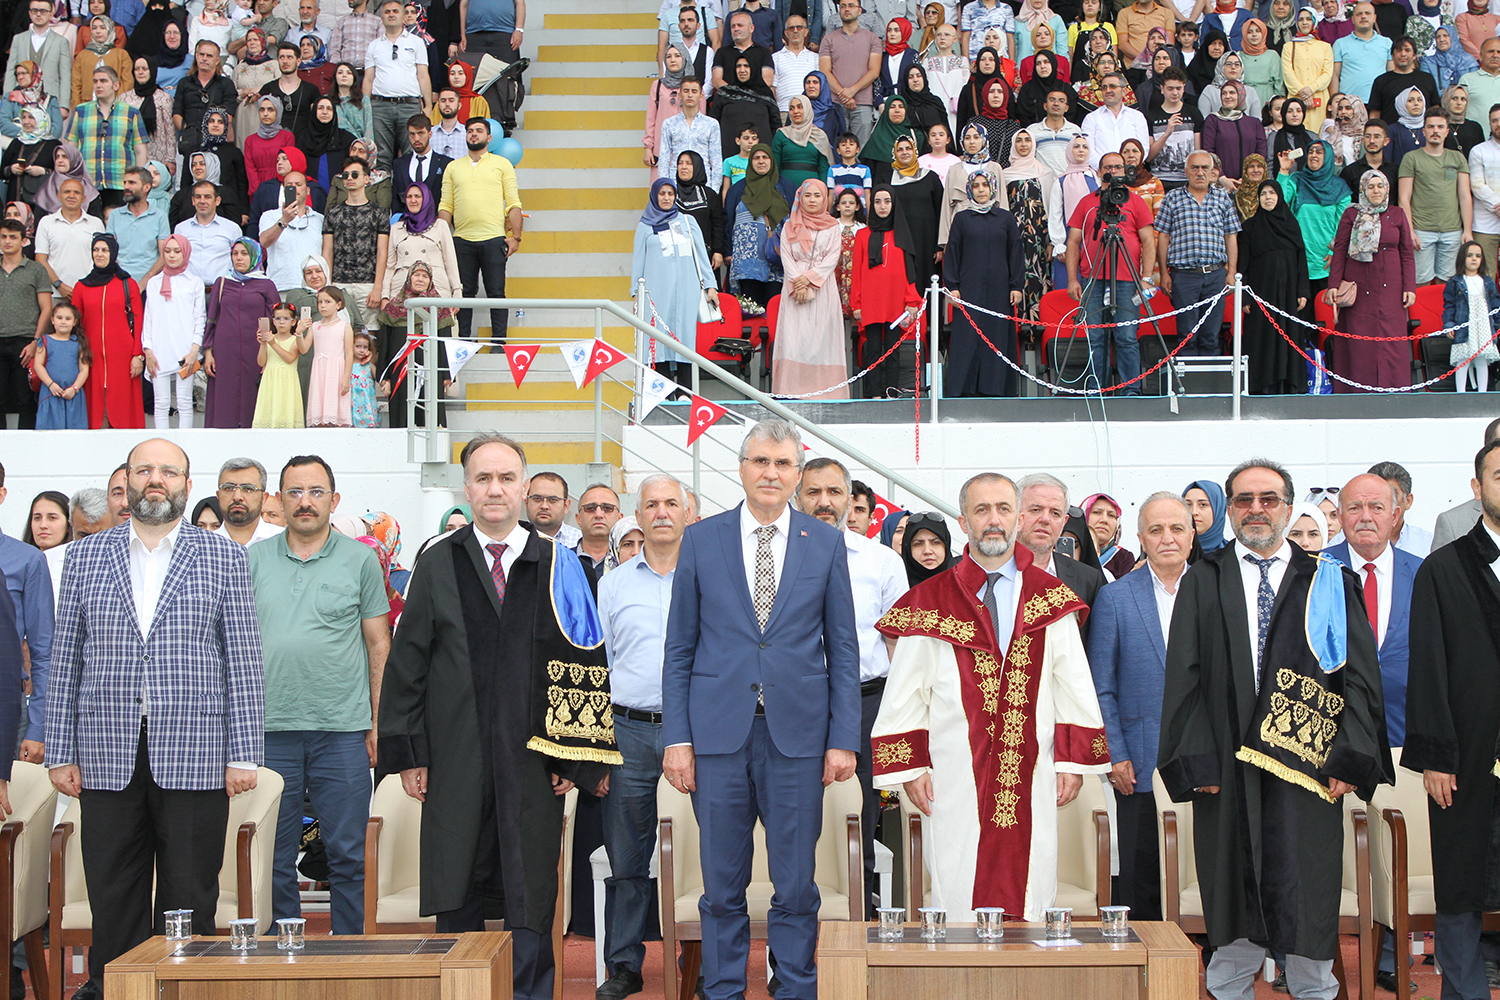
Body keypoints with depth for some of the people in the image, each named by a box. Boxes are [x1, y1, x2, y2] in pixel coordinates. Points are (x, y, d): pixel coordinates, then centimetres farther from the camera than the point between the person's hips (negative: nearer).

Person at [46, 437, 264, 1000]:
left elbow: (243, 662, 2)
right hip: (107, 758, 2)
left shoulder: (223, 558, 5)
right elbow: (65, 661, 9)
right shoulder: (85, 556, 10)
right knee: (113, 901, 6)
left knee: (190, 904, 3)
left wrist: (244, 754, -4)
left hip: (192, 757, -1)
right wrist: (60, 753, 3)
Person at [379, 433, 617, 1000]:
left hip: (532, 765, -1)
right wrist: (405, 752, 0)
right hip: (454, 762, 1)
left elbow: (586, 664, 1)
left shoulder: (557, 567, 3)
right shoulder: (437, 565, 5)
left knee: (530, 899, 5)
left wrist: (574, 757, -4)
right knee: (457, 898, 8)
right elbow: (406, 662, 6)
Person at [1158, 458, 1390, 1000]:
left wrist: (1351, 757, -7)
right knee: (1232, 893, 6)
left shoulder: (1329, 583, 9)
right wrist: (1195, 760, -7)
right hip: (1226, 768, 0)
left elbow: (1361, 676, 4)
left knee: (1307, 896, 3)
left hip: (1307, 767, 0)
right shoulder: (1202, 583, 9)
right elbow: (1184, 676, 3)